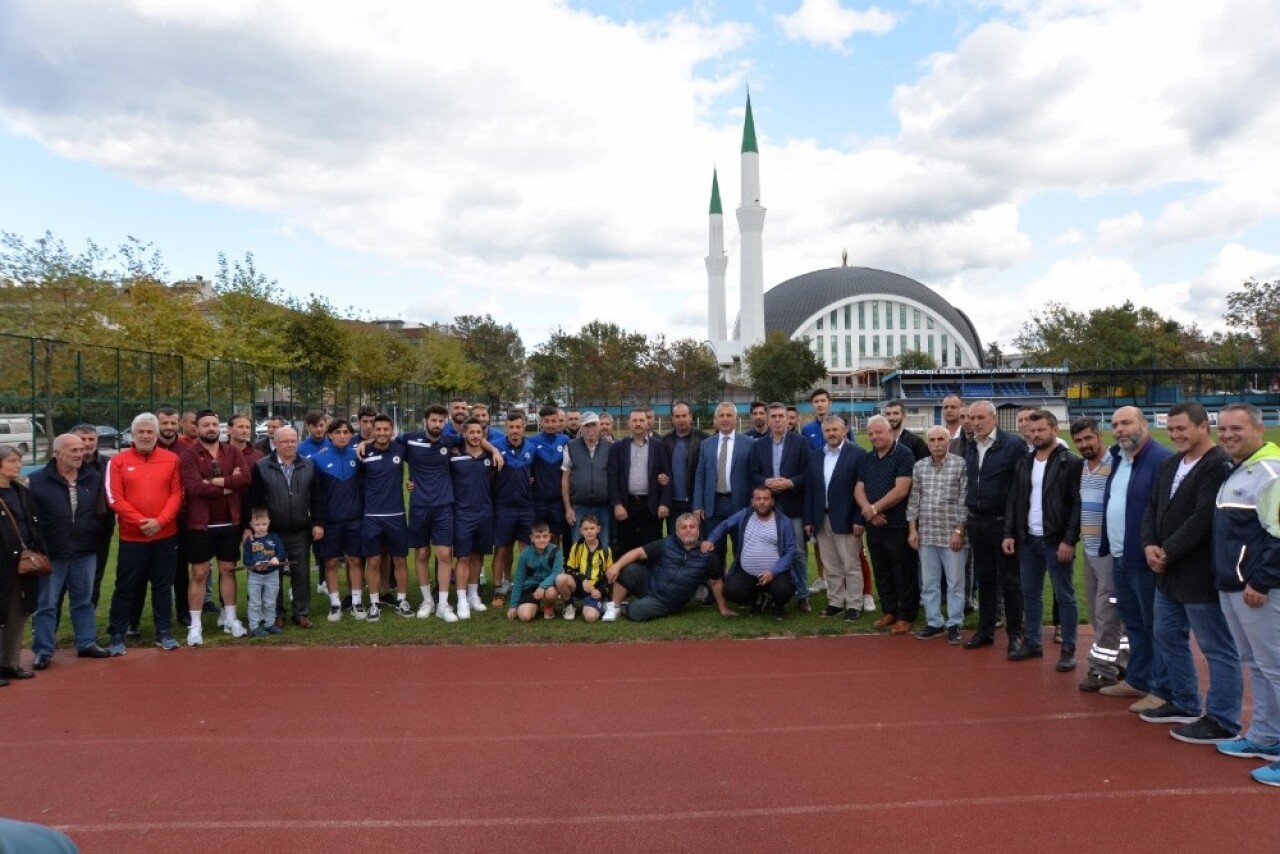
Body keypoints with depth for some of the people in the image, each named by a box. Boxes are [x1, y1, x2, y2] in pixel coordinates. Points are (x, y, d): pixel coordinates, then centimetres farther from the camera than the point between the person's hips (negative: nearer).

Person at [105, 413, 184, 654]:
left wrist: (160, 521, -14)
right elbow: (114, 499, -7)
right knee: (126, 587, 5)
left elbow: (176, 494, 0)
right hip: (132, 536, -1)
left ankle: (164, 633, 18)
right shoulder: (118, 461, -1)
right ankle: (116, 635, 16)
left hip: (165, 535, 1)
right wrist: (140, 521, -15)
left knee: (163, 585, 10)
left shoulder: (172, 459, 3)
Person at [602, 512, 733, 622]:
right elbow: (639, 552, -8)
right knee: (628, 570, -28)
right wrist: (617, 565, -22)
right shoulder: (666, 544, -3)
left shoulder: (707, 554, -3)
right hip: (648, 585, 2)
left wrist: (722, 608, 11)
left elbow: (716, 582, 7)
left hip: (665, 602, -2)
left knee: (636, 612, -30)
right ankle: (614, 606, -6)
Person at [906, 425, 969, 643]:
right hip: (926, 534, 4)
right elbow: (913, 499, 10)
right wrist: (912, 529, 5)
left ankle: (954, 624, 17)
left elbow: (965, 501, -8)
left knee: (955, 583, 5)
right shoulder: (919, 466, 6)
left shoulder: (961, 464, -6)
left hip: (952, 535, -4)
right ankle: (934, 623, 21)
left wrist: (959, 531, -11)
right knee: (928, 583, 10)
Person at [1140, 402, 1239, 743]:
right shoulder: (1171, 463, 12)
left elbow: (1203, 518, -23)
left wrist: (1168, 552, -17)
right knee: (1167, 637, 20)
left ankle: (1222, 723, 14)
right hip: (1169, 573, 10)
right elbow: (1153, 507, 13)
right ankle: (1184, 704, 35)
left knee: (1218, 649, 3)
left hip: (1201, 574, -10)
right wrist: (1150, 545, -3)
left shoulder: (1219, 466, -17)